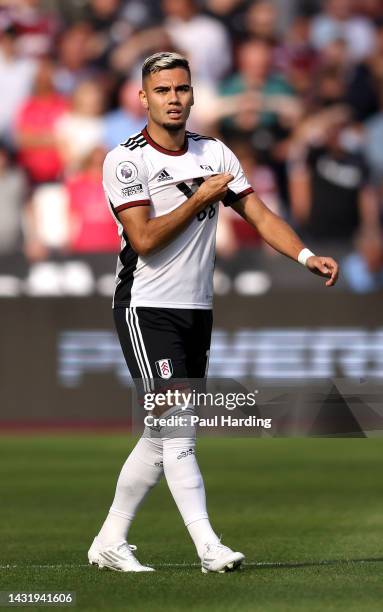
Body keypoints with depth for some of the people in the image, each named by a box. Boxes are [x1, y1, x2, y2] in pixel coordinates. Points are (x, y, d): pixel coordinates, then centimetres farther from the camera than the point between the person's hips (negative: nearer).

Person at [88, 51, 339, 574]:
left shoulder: (215, 154, 9)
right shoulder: (126, 160, -9)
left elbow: (258, 214, 3)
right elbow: (144, 239, -17)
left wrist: (306, 255, -12)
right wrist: (200, 199, -13)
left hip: (197, 310, 6)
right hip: (147, 309, -6)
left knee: (162, 438, 8)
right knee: (177, 429, -15)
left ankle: (109, 543, 18)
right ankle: (209, 547, -20)